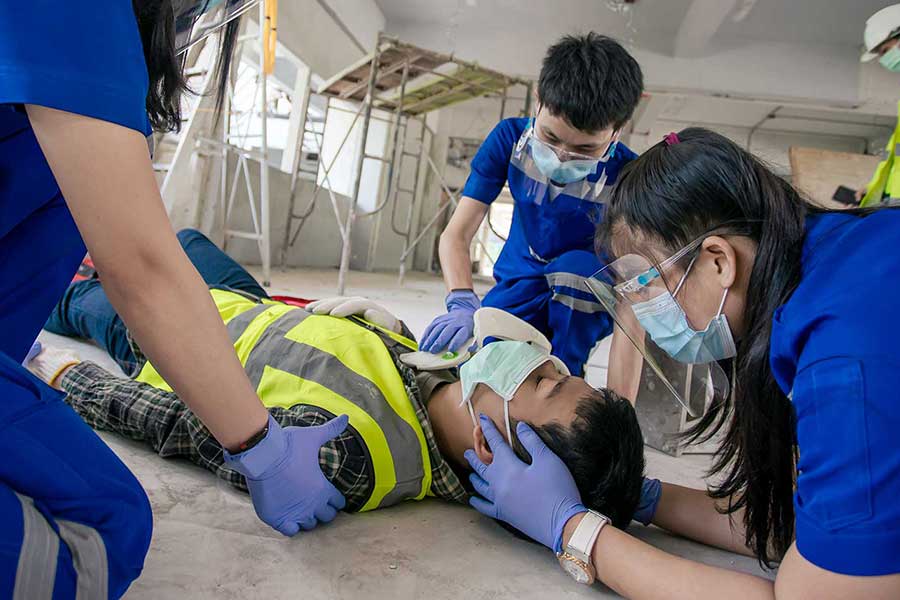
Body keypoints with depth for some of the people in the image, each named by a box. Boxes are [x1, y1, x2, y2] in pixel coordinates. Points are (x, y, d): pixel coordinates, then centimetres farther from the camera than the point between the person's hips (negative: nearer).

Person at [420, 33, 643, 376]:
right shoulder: (510, 138, -17)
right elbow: (456, 235, -19)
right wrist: (463, 303, -40)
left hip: (585, 298, -1)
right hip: (519, 285, 2)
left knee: (576, 266, -36)